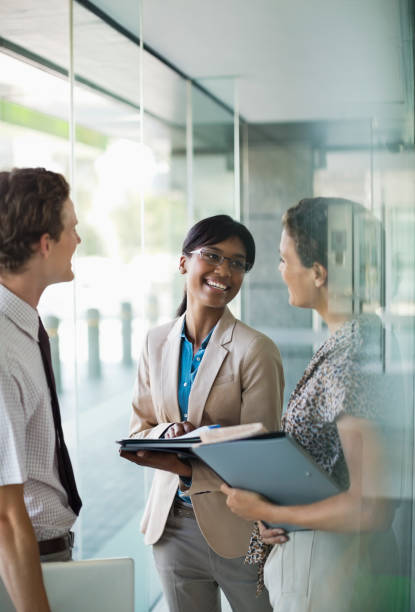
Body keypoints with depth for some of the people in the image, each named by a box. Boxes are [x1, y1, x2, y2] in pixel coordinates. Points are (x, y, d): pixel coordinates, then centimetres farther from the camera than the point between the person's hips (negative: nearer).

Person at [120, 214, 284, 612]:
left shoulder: (256, 350, -13)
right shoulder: (157, 343, 4)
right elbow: (139, 428, 9)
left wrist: (186, 468, -25)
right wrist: (168, 434, -14)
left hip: (237, 527, -4)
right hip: (171, 523, 4)